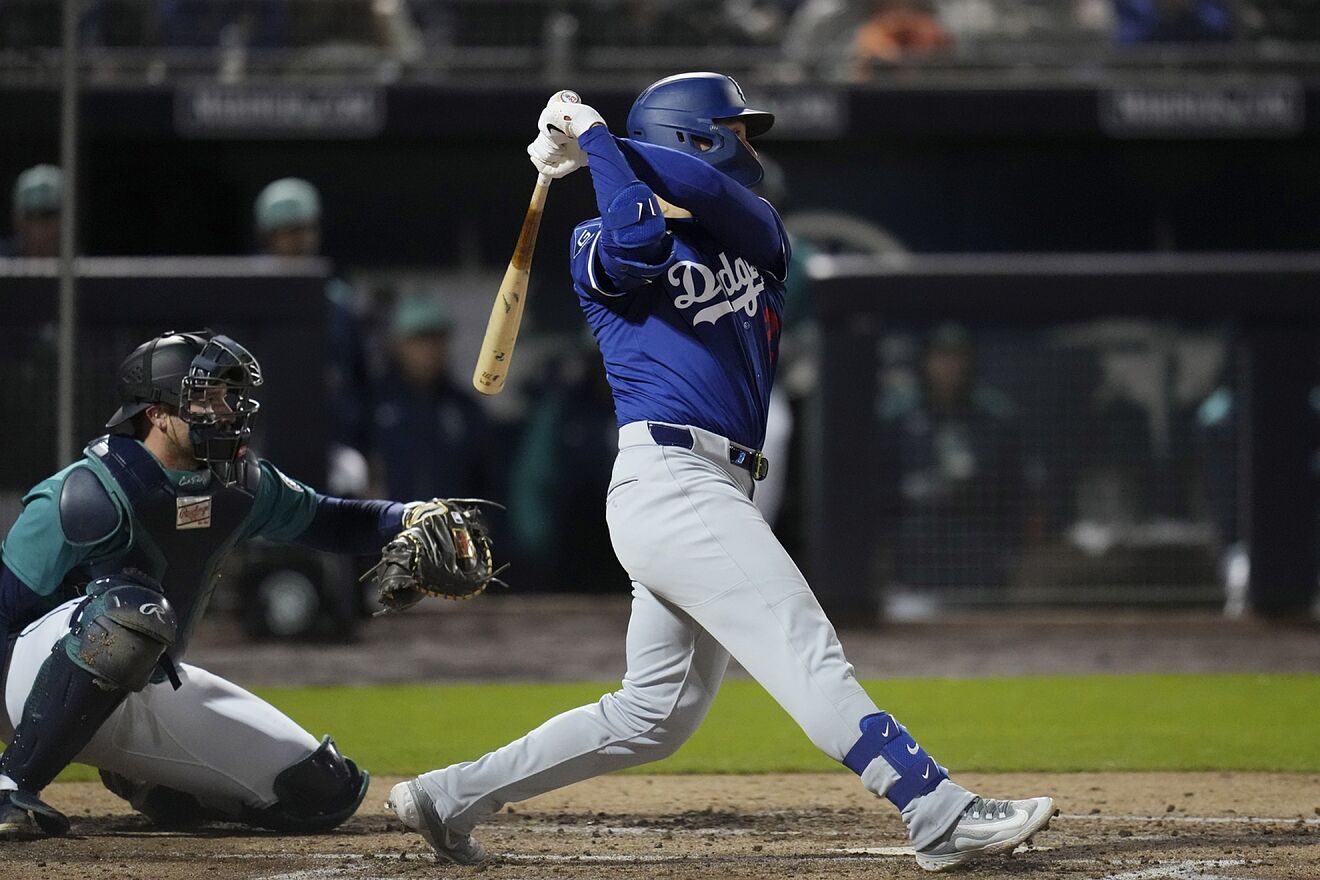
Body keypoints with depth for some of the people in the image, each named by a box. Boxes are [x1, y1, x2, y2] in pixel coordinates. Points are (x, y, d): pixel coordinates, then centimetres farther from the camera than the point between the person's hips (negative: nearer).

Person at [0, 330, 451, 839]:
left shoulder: (238, 486, 0)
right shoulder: (91, 496, -22)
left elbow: (328, 521, 15)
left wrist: (411, 519, -5)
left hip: (150, 691, 7)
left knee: (324, 793, 1)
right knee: (133, 608, -41)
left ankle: (142, 785, 21)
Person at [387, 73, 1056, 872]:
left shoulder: (760, 236, 19)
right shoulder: (604, 249, 3)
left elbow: (708, 190, -3)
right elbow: (641, 234, -21)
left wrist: (596, 136, -1)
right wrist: (592, 150, -9)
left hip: (717, 494, 8)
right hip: (666, 477, -8)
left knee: (655, 717, 11)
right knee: (807, 655, -16)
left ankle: (450, 797, 19)